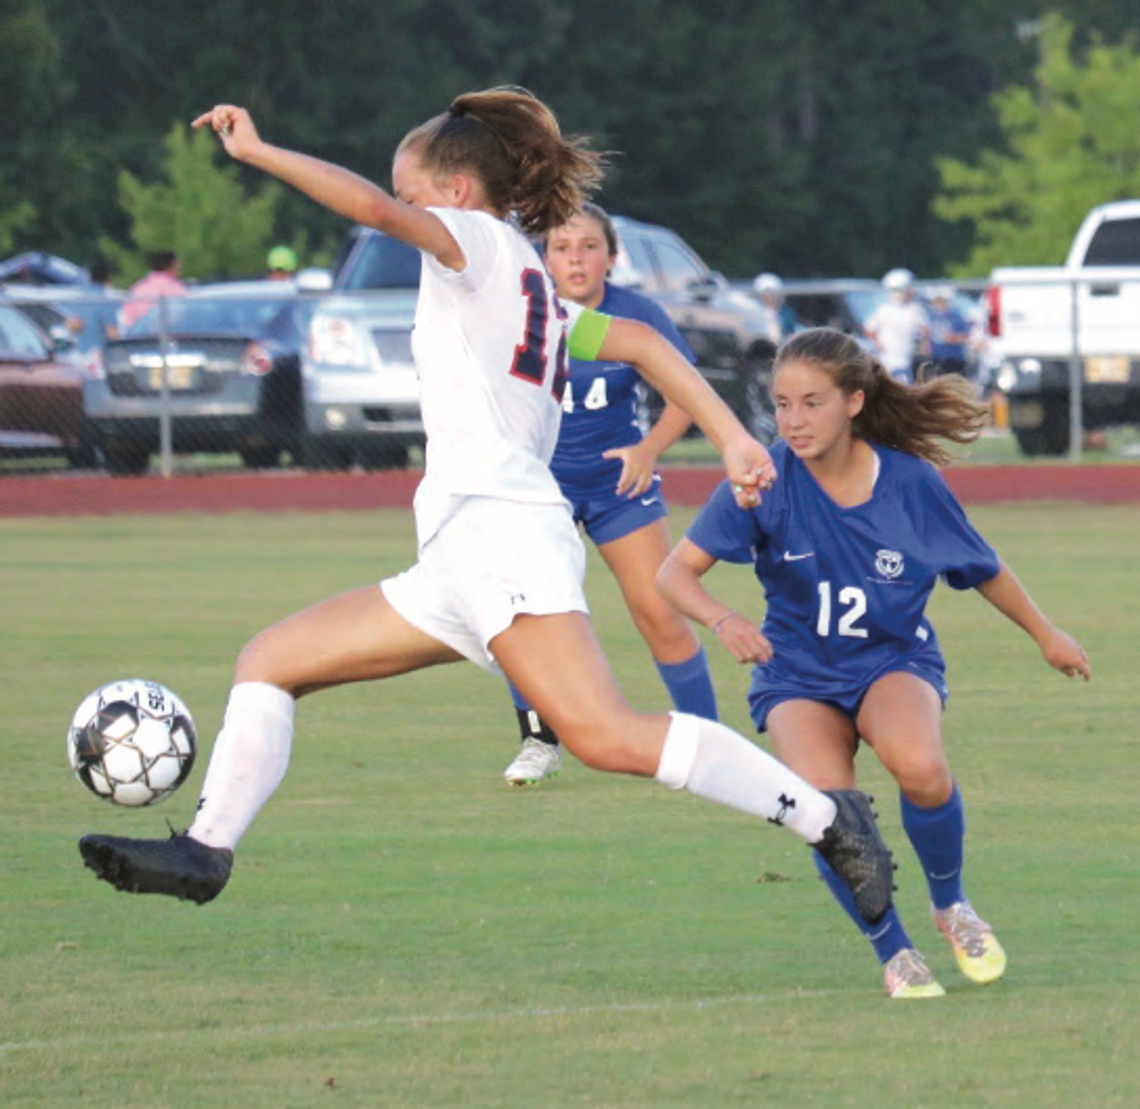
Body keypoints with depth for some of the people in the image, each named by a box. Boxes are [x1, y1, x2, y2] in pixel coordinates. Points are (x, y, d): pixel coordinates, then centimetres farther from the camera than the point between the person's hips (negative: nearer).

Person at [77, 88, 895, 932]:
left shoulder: (483, 241, 4)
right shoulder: (534, 290, 28)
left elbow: (375, 207, -14)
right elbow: (642, 344, 19)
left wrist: (258, 152, -8)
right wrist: (732, 437, 12)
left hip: (500, 527, -10)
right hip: (461, 554, 10)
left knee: (606, 736, -24)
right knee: (270, 662, 11)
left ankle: (824, 816, -24)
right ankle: (207, 849, 6)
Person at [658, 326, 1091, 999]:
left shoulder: (913, 482, -12)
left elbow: (982, 569, 6)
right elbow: (677, 572, -16)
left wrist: (1045, 635, 19)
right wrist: (723, 621, -37)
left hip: (895, 662, 0)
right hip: (798, 673, 0)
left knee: (919, 766, -33)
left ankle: (951, 904, -2)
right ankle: (893, 951, -2)